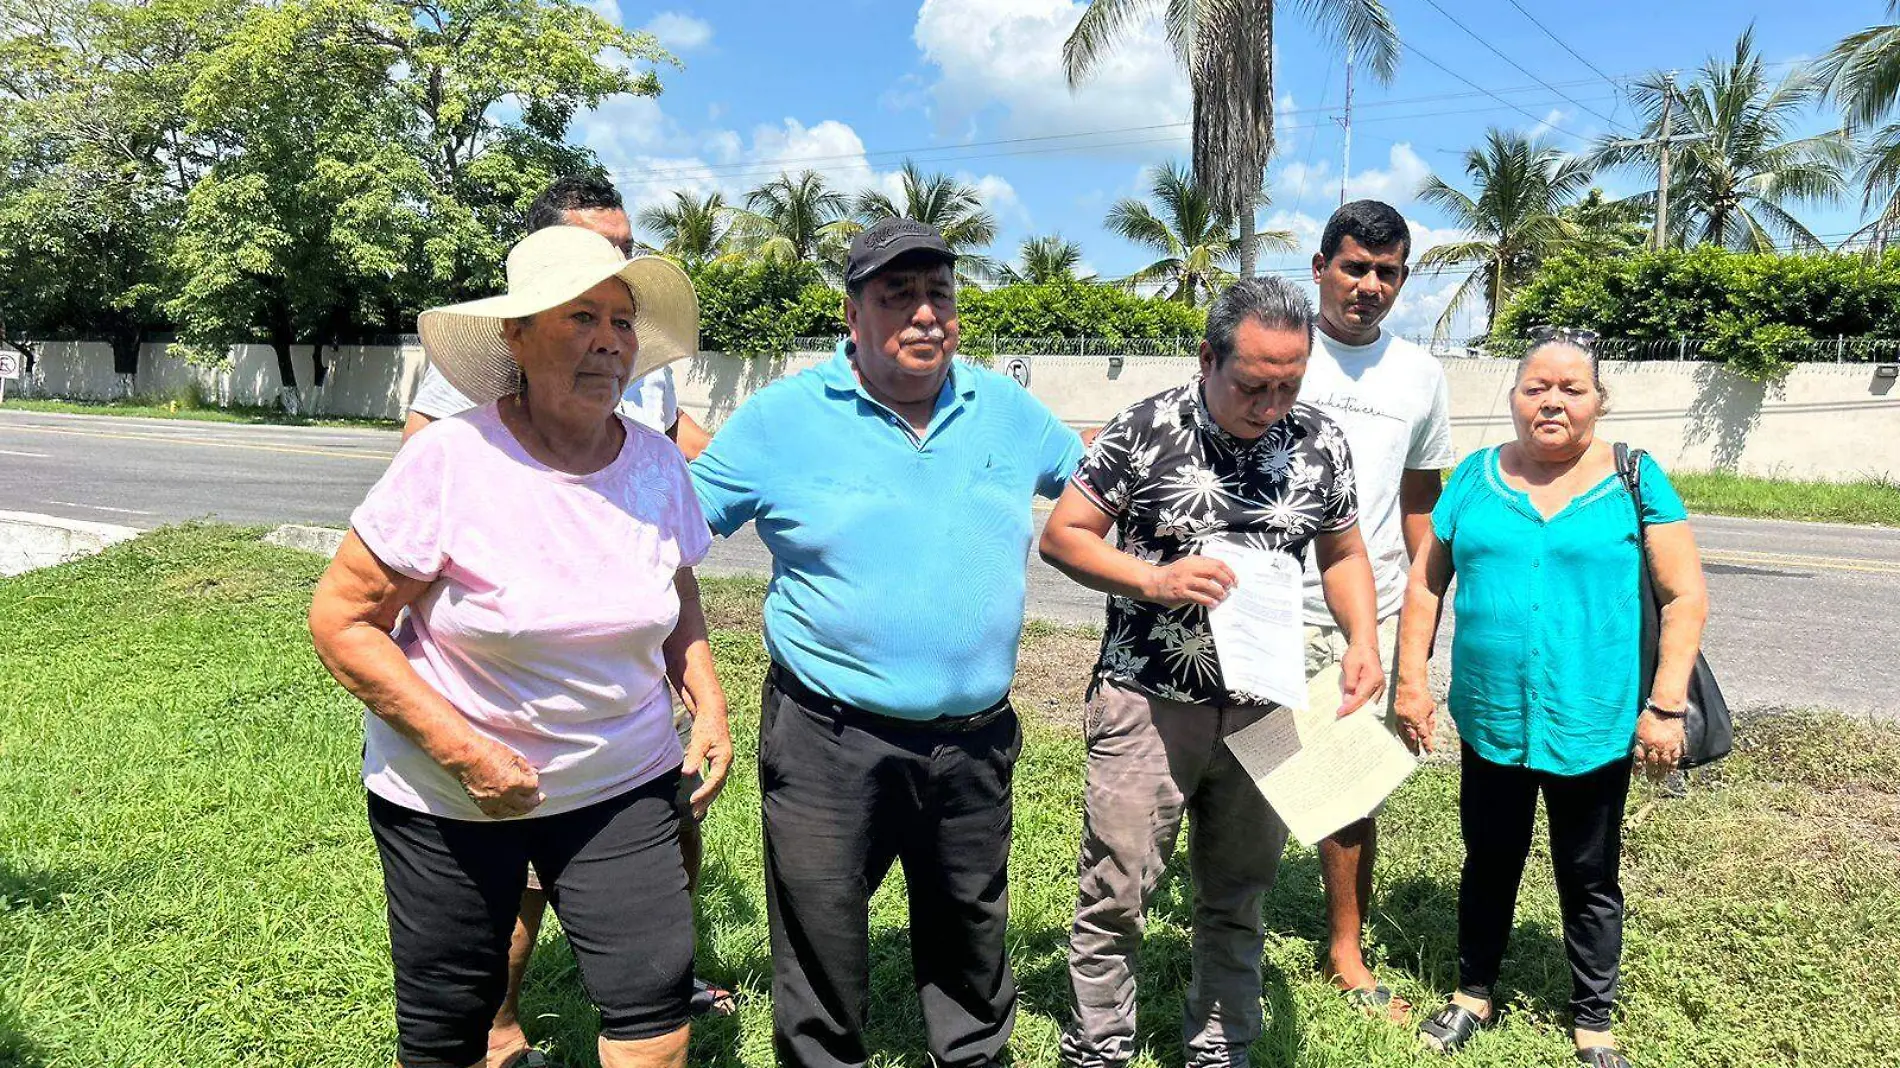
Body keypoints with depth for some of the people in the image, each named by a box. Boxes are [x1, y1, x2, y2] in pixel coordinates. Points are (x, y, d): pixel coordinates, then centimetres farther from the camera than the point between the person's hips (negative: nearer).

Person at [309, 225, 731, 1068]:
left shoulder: (657, 463, -5)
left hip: (621, 785, 3)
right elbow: (339, 621, -15)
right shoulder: (450, 461, -19)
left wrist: (708, 701, -1)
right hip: (446, 797, -2)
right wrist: (461, 751, -22)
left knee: (655, 999, -1)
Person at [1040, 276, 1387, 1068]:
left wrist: (1363, 641, -6)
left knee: (1238, 897, 16)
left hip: (1265, 709, 3)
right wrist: (1152, 579, -21)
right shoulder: (1145, 430, -10)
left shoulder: (1322, 443, 0)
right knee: (1116, 891, 4)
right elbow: (1061, 535, -6)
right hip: (1148, 703, -3)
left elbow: (1343, 555, 12)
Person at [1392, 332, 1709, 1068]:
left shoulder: (1634, 481, -4)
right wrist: (1411, 680, 0)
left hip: (1595, 725, -2)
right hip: (1490, 720, 2)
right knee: (1489, 865, 18)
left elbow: (1686, 595, -6)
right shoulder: (1476, 478, 2)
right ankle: (1475, 993, 37)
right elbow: (1426, 583, 6)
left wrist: (1666, 705, -12)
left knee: (1588, 879, 14)